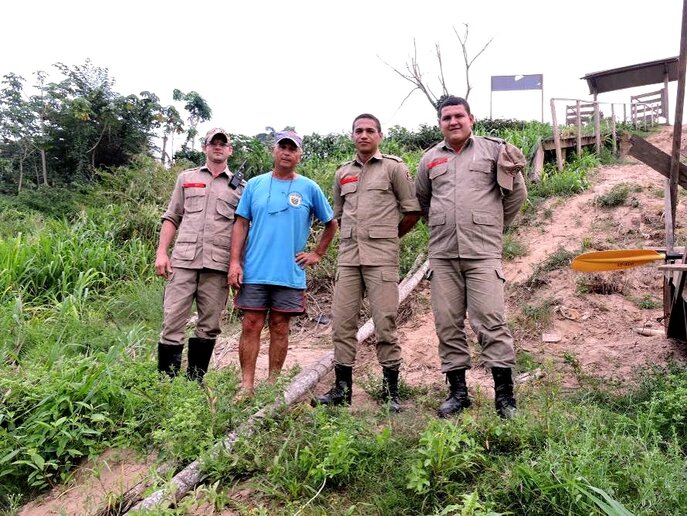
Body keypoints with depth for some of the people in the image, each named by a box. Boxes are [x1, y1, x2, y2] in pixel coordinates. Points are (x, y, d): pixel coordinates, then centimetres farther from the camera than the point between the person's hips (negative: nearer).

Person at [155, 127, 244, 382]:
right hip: (183, 260, 0)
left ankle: (195, 381, 16)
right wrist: (161, 253, 2)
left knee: (208, 326, 5)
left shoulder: (240, 186, 12)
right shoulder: (186, 177, 16)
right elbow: (172, 218, 14)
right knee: (173, 322, -3)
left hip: (218, 265, 0)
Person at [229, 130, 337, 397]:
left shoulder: (309, 188, 5)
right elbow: (241, 224, 6)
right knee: (251, 326, 1)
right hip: (254, 272, 1)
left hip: (291, 273, 0)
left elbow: (331, 224, 14)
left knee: (280, 328, 7)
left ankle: (273, 384, 17)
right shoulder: (255, 184, 7)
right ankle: (246, 386, 9)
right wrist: (235, 261, -3)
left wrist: (317, 254, 7)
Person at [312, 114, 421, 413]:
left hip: (381, 257, -5)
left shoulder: (394, 168, 4)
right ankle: (342, 389, 14)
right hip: (348, 256, 5)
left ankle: (390, 391, 6)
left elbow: (412, 211, 4)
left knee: (385, 323, -5)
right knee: (342, 323, 4)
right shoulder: (342, 174, 17)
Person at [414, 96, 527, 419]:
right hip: (442, 255, 4)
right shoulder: (430, 159, 14)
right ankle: (457, 392, 17)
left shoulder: (493, 150, 5)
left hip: (483, 252, -3)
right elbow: (421, 199, 28)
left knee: (490, 322, -7)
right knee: (447, 325, 6)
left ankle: (504, 395, 4)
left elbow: (517, 193, 12)